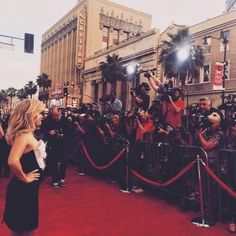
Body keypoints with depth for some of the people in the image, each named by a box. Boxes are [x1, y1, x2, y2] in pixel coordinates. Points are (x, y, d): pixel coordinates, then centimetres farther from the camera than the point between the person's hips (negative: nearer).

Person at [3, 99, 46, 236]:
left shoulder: (28, 134, 5)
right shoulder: (23, 135, -23)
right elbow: (13, 161, -37)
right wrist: (24, 178, -22)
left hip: (29, 188, 9)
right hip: (23, 189, -9)